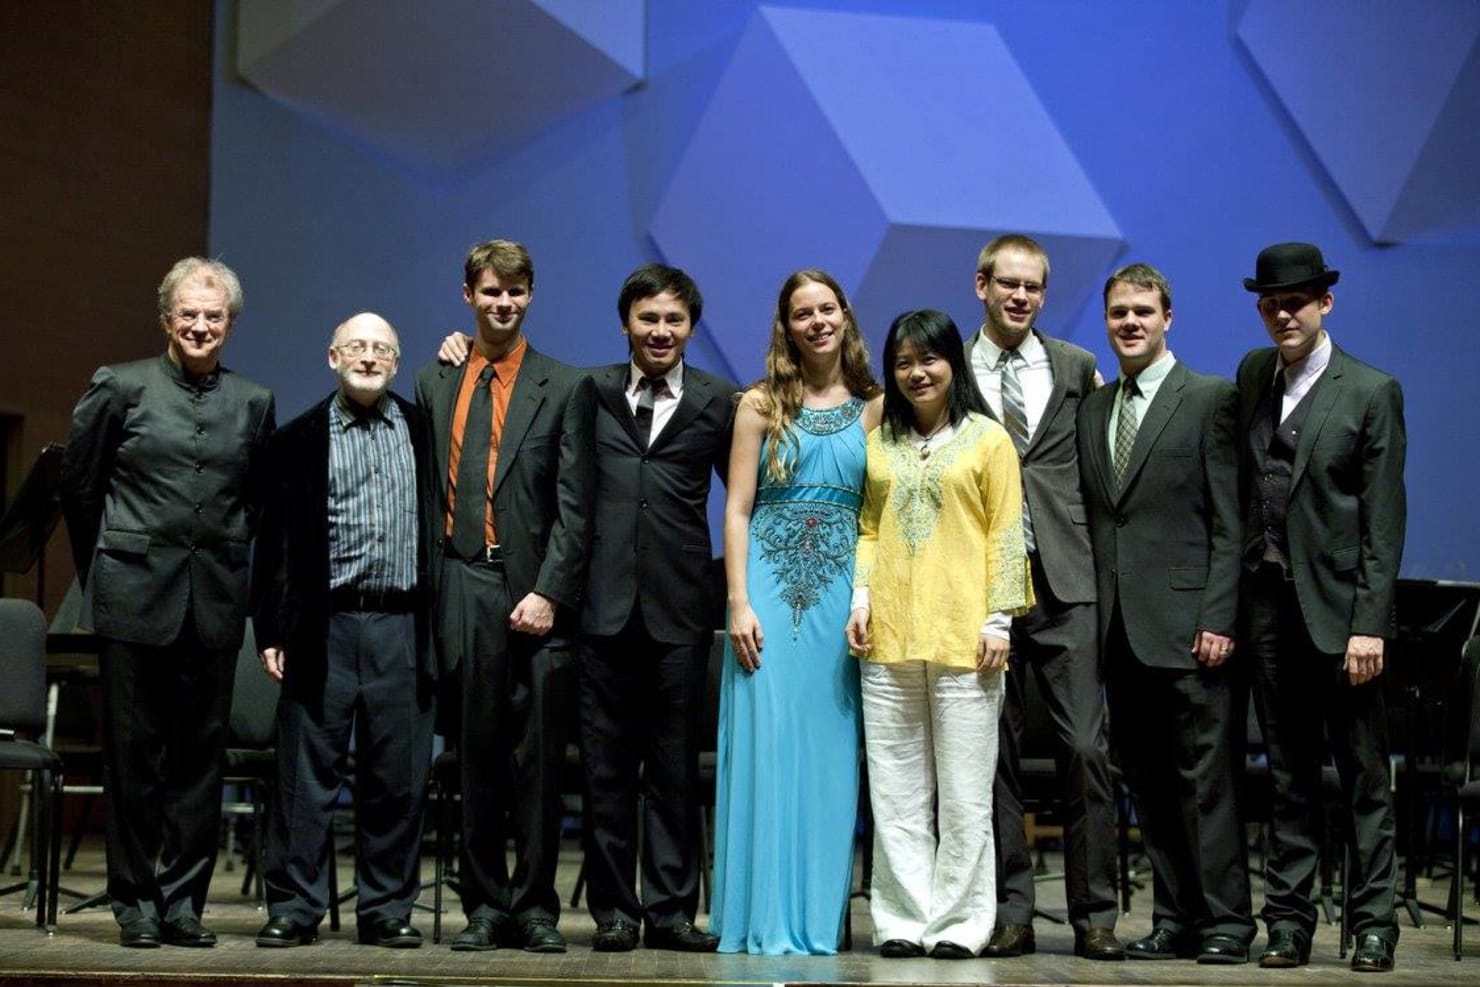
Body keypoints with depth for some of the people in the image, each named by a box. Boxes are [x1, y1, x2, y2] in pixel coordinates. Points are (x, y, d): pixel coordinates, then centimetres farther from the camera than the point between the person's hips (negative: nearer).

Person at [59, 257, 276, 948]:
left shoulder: (253, 402, 9)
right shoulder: (120, 387, 1)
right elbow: (78, 485, 7)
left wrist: (224, 556, 12)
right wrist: (108, 569, 12)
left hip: (216, 600, 3)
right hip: (136, 598, -2)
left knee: (202, 753, 4)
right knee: (134, 752, 2)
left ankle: (183, 899, 12)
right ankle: (135, 900, 12)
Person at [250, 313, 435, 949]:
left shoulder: (423, 430, 12)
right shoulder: (300, 440, 7)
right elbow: (276, 540, 5)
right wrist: (273, 630, -4)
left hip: (403, 627, 2)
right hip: (323, 627, -2)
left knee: (398, 777, 5)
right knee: (308, 772, 1)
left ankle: (387, 909, 14)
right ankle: (294, 908, 8)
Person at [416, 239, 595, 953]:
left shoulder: (565, 388, 5)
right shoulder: (435, 384, 14)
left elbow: (573, 506, -1)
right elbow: (426, 495, 14)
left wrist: (549, 592, -10)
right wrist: (429, 591, 5)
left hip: (535, 592, -2)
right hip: (462, 592, 2)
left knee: (538, 758, 0)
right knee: (475, 757, 5)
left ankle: (535, 907, 9)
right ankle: (485, 906, 13)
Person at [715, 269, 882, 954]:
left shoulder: (875, 409, 10)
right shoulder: (762, 404, 5)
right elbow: (737, 509, 1)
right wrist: (739, 602, -9)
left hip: (843, 590, 2)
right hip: (770, 583, -2)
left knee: (829, 753, 3)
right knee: (766, 745, -4)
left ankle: (817, 918, 10)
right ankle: (766, 918, 3)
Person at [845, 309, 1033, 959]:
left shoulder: (988, 439, 4)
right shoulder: (877, 442, 14)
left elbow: (1005, 535, 1)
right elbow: (867, 530, 16)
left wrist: (999, 620, -6)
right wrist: (861, 599, 2)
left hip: (963, 636, -3)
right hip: (889, 637, 3)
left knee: (964, 793, 0)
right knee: (896, 792, 4)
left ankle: (958, 923, 6)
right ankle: (902, 921, 9)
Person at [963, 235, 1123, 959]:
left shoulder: (1079, 369, 10)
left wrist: (1099, 557, 4)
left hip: (1065, 581, 0)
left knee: (1085, 748, -3)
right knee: (992, 753, 4)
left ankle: (1094, 914, 5)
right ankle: (1011, 913, 13)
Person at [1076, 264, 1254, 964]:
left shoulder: (1209, 399, -1)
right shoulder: (1092, 409, 16)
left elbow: (1229, 521, -6)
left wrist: (1218, 618, -13)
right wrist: (1091, 618, 7)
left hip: (1184, 624, -6)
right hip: (1118, 627, 6)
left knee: (1205, 778, -4)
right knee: (1147, 781, 8)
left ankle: (1225, 921, 2)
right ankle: (1175, 919, 14)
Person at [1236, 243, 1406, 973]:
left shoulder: (1371, 392, -3)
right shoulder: (1253, 376, 11)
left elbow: (1384, 520, -7)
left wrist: (1370, 623, -13)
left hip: (1338, 607, -4)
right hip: (1270, 605, 4)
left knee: (1365, 777, 2)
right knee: (1289, 778, 9)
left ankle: (1373, 927, 9)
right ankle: (1288, 923, 14)